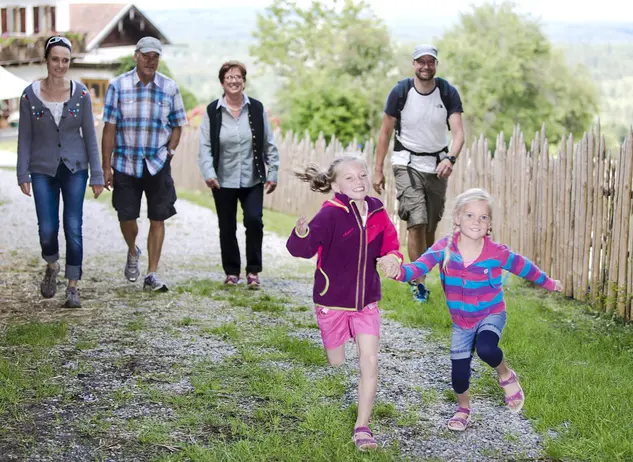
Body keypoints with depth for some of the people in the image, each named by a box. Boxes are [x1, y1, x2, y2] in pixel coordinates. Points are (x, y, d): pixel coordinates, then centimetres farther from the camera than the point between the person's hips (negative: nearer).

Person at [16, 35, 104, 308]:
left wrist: (97, 175, -1)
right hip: (43, 170, 0)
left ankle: (73, 288, 7)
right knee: (47, 230, -2)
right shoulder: (30, 95, -4)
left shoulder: (80, 94, -4)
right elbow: (24, 137, 1)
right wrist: (23, 175, -3)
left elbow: (90, 135, 0)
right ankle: (52, 267, 30)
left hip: (75, 168, 0)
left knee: (73, 229, -3)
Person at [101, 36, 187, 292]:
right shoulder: (118, 86, -4)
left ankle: (152, 274, 9)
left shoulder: (170, 88, 1)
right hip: (125, 163, -1)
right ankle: (132, 252, 35)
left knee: (157, 219, 1)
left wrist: (170, 150, -2)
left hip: (158, 164, 1)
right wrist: (106, 166, -5)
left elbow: (177, 124, 12)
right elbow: (109, 127, -3)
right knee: (127, 218, 3)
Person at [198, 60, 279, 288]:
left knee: (254, 221, -13)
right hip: (223, 181, 0)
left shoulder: (256, 109, 3)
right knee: (227, 227, 7)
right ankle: (231, 272, 22)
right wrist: (208, 173, -15)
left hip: (252, 180, 0)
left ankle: (253, 271, 2)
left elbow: (269, 144, 6)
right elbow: (205, 146, -3)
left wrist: (272, 173, 2)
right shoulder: (212, 111, 0)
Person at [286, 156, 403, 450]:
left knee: (370, 362, -6)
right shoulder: (331, 215, -20)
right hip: (332, 302, -3)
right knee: (336, 365, 12)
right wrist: (301, 235, -54)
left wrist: (393, 258, -16)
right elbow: (302, 249, -31)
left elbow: (389, 244, 8)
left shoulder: (377, 212, -4)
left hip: (366, 302, 3)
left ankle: (362, 428, 5)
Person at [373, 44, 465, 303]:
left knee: (431, 225, 7)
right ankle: (419, 283, -8)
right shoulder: (400, 92, -9)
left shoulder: (448, 93, -6)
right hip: (408, 163, -2)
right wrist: (378, 170, -1)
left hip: (437, 165, 3)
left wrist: (450, 158, -35)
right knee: (417, 223, -14)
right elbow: (385, 131, 0)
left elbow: (458, 131, -15)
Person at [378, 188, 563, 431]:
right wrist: (398, 270, -53)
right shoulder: (444, 248, -18)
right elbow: (418, 267, -30)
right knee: (459, 374, 6)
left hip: (491, 315, -2)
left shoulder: (497, 252, -19)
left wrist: (549, 283, 13)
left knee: (486, 349, -33)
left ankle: (506, 376, 2)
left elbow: (523, 267, -1)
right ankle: (463, 407, 41)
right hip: (461, 322, 2)